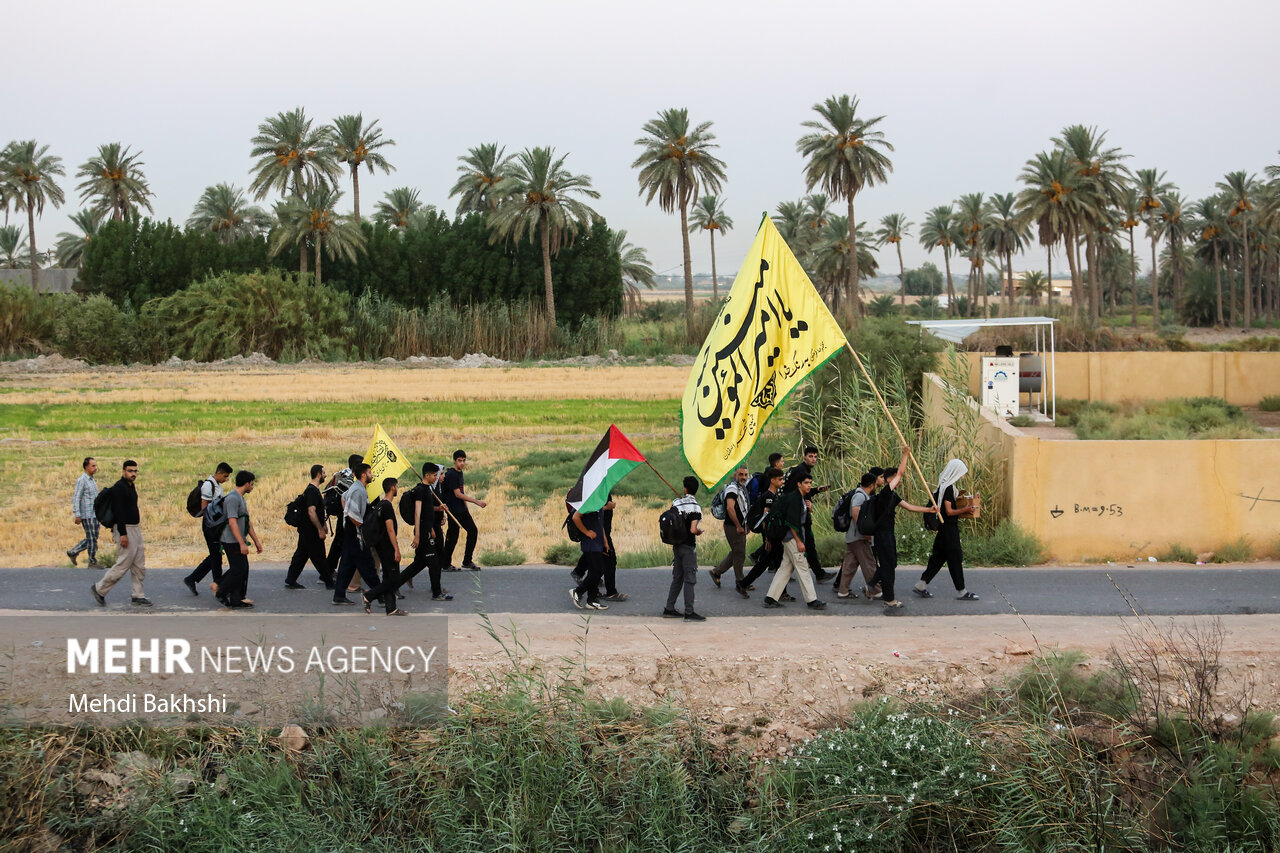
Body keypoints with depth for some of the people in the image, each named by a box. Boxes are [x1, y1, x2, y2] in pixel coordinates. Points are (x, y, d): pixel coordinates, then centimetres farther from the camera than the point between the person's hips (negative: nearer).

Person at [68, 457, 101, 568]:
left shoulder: (92, 480, 15)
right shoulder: (82, 480, -12)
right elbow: (76, 498, -15)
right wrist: (77, 515, -21)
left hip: (94, 515, 9)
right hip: (87, 515, -9)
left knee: (92, 538, 12)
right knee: (92, 539, -3)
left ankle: (73, 552, 20)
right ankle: (93, 562, 5)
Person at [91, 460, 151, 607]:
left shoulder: (131, 486, 15)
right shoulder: (119, 487, -15)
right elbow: (119, 511, -21)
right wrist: (122, 534, -25)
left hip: (135, 529, 10)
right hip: (125, 529, -10)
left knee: (139, 566, 8)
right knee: (123, 565, -7)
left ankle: (138, 596, 12)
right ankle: (99, 589, 6)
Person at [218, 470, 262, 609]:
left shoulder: (241, 498, 17)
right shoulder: (232, 498, -17)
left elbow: (248, 521, 22)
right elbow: (232, 522, -23)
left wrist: (256, 540, 21)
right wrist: (242, 543, -26)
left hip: (239, 541, 10)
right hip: (232, 541, -10)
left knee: (243, 570, 9)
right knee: (238, 570, -9)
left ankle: (236, 600, 13)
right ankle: (221, 593, 4)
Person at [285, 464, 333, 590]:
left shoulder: (312, 489, 14)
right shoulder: (312, 491, -19)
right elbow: (311, 512, -25)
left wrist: (323, 524, 24)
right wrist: (320, 529, -22)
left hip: (305, 531, 10)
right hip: (311, 532, -10)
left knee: (301, 554, 12)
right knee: (319, 558, -2)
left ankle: (290, 581, 15)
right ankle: (329, 583, 4)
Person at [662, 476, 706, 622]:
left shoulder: (676, 502, 4)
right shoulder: (695, 507, -14)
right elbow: (693, 529, -20)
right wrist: (699, 531, -1)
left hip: (676, 544, 6)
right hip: (689, 546, -6)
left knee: (677, 577, 15)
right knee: (690, 578, -1)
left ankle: (669, 609, 17)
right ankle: (689, 612, -1)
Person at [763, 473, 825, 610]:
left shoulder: (802, 498, 14)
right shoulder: (794, 498, -16)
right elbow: (791, 521, -20)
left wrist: (808, 508, 6)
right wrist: (799, 541, -20)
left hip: (794, 535, 10)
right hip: (791, 536, -10)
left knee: (786, 567, 9)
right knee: (802, 568, -7)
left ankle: (770, 598, 10)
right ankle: (811, 600, -5)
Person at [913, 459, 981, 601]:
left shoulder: (944, 486, 12)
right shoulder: (948, 488, -18)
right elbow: (949, 511, -20)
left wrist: (964, 514, 14)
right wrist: (964, 510, -9)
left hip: (944, 529, 10)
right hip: (949, 529, -10)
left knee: (938, 557, 13)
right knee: (955, 558, -3)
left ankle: (921, 585, 15)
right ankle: (961, 591, 3)